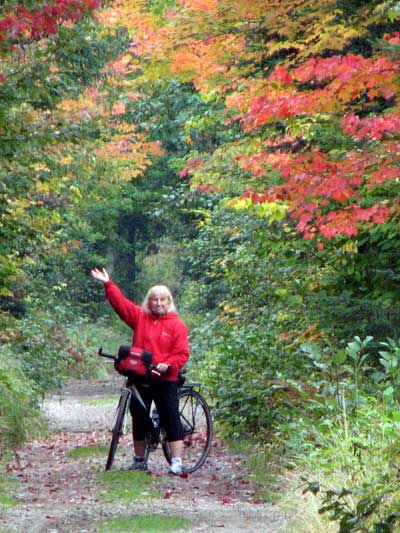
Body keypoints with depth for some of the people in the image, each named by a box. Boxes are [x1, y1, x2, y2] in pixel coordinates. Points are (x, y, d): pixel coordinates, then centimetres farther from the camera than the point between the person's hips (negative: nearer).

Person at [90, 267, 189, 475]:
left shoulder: (177, 325, -2)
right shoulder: (140, 317, 7)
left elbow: (182, 353, -7)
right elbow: (120, 302, 5)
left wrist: (168, 365, -22)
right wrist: (108, 284, -3)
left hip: (165, 380, -4)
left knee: (171, 419, -5)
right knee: (139, 419, 12)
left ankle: (176, 462, -5)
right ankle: (139, 460, 25)